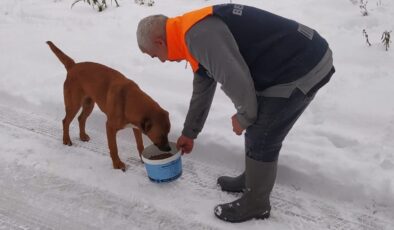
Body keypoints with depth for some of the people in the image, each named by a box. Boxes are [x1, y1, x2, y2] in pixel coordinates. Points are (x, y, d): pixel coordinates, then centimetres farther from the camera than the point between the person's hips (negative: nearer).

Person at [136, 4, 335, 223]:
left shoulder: (197, 33, -21)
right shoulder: (194, 31, 14)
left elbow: (235, 79, -26)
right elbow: (202, 89, 25)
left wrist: (244, 116, -4)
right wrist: (189, 133, 35)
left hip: (303, 69, -10)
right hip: (300, 60, 10)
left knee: (261, 140, 1)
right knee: (257, 131, 21)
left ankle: (256, 203, 21)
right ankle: (252, 179, 42)